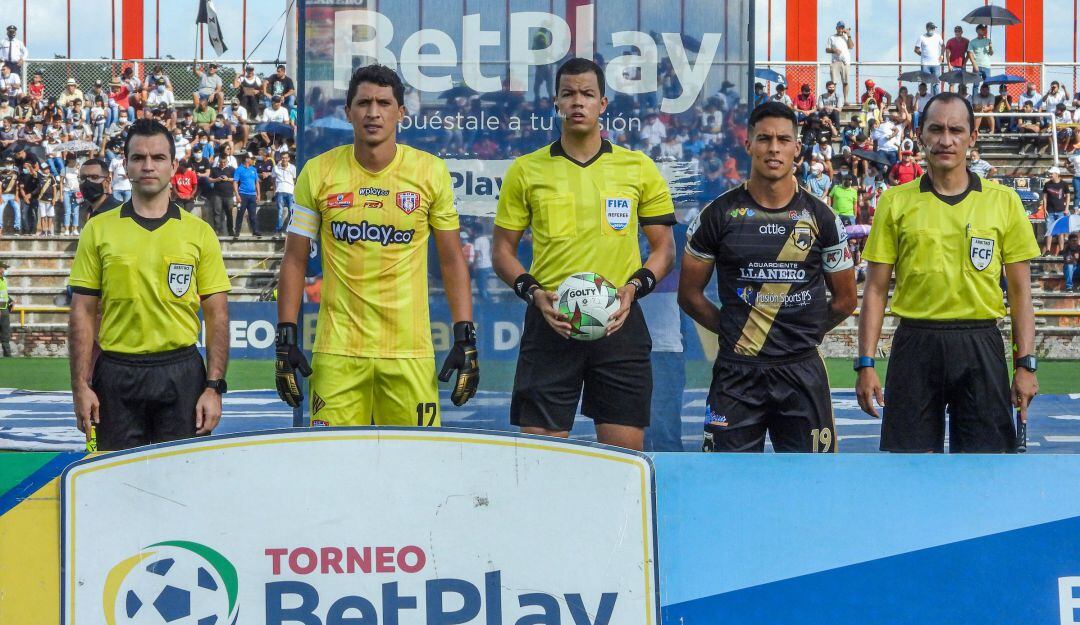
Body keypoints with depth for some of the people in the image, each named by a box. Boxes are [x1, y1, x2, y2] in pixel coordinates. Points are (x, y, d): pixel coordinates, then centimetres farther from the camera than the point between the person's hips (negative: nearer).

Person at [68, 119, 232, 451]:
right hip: (117, 374, 0)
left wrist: (214, 387, -4)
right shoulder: (99, 230, 6)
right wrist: (80, 386, -2)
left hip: (181, 374, 0)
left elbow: (217, 315, 4)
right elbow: (83, 313, 6)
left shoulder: (199, 232, 6)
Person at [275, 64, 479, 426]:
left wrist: (466, 339, 1)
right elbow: (295, 261, 8)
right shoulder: (318, 173, 3)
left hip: (410, 351, 0)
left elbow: (452, 261, 8)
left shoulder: (431, 172, 3)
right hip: (337, 351, 0)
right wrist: (286, 340, 2)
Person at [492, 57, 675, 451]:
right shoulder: (526, 171, 7)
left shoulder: (640, 168, 7)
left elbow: (664, 248, 11)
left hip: (619, 324, 0)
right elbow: (502, 250, 10)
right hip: (550, 324, 0)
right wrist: (534, 293, -7)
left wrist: (635, 287, -8)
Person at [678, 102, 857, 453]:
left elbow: (845, 299, 14)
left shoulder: (820, 217, 5)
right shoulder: (720, 214, 2)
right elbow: (690, 295, 9)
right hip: (737, 371, -1)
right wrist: (733, 330, 4)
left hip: (802, 371, 1)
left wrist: (804, 333, 9)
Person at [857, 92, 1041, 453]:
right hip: (915, 344, 0)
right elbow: (876, 289, 6)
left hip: (981, 346, 0)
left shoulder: (1004, 201, 6)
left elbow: (1020, 290, 7)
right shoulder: (896, 202, 5)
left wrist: (1025, 365, -1)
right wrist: (866, 363, -1)